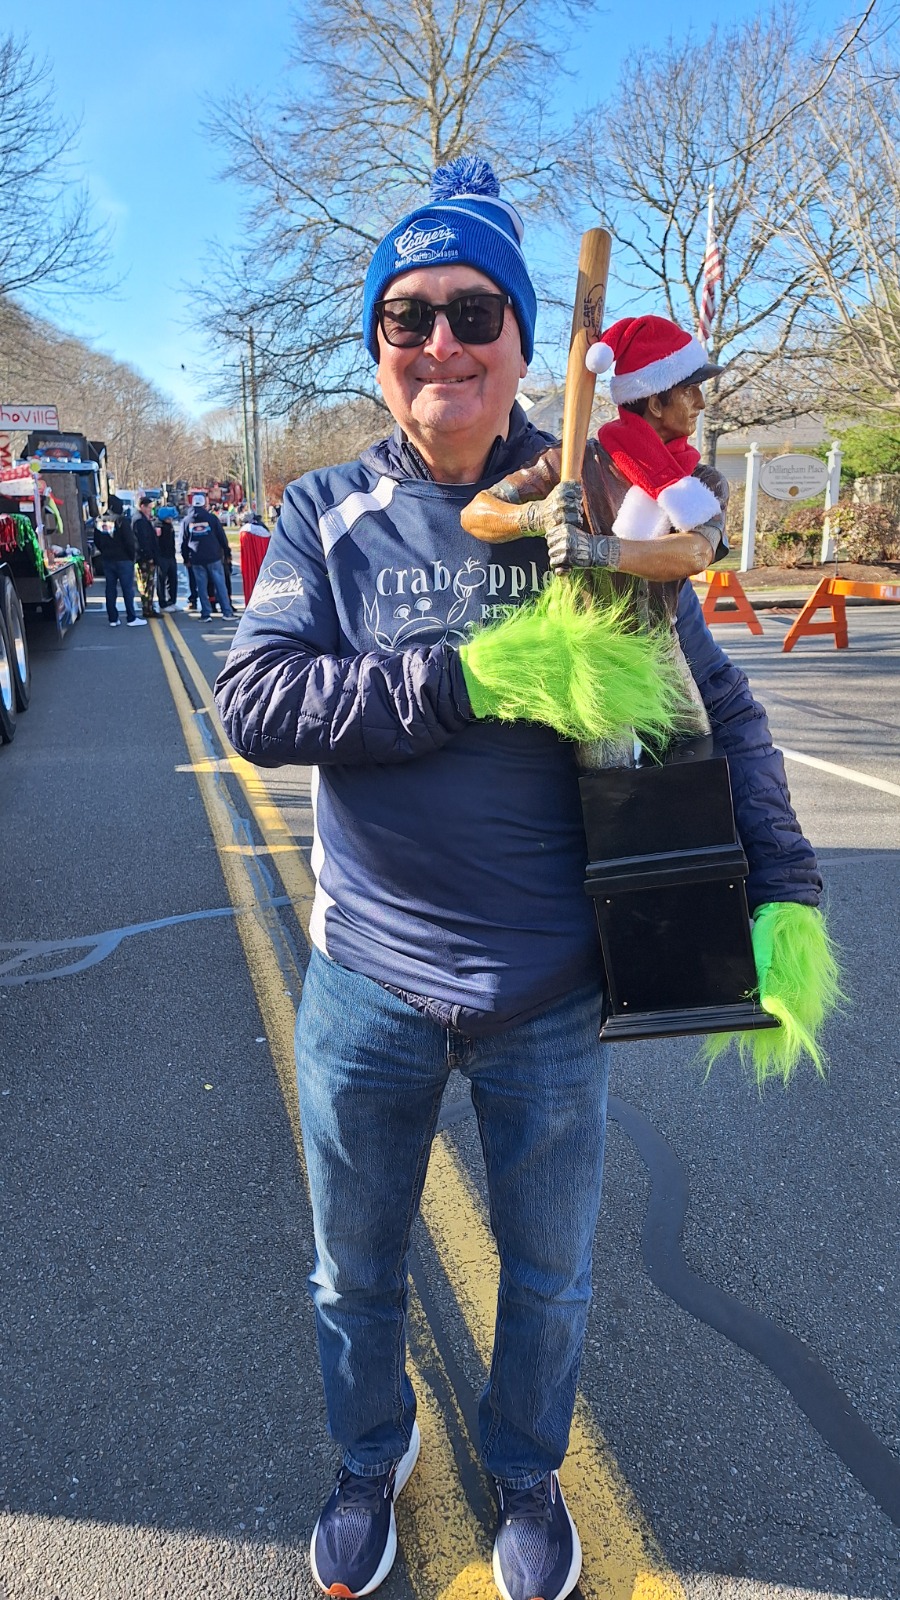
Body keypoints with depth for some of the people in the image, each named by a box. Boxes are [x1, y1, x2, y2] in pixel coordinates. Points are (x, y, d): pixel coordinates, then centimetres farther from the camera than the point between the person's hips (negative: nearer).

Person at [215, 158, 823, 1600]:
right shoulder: (328, 515, -3)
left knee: (550, 1273, 21)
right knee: (355, 1270, 22)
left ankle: (527, 1473, 53)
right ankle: (373, 1457, 54)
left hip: (549, 991, 0)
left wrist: (782, 887, -9)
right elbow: (255, 704, -16)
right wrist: (471, 679, -25)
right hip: (366, 983, 1)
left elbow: (715, 706, -1)